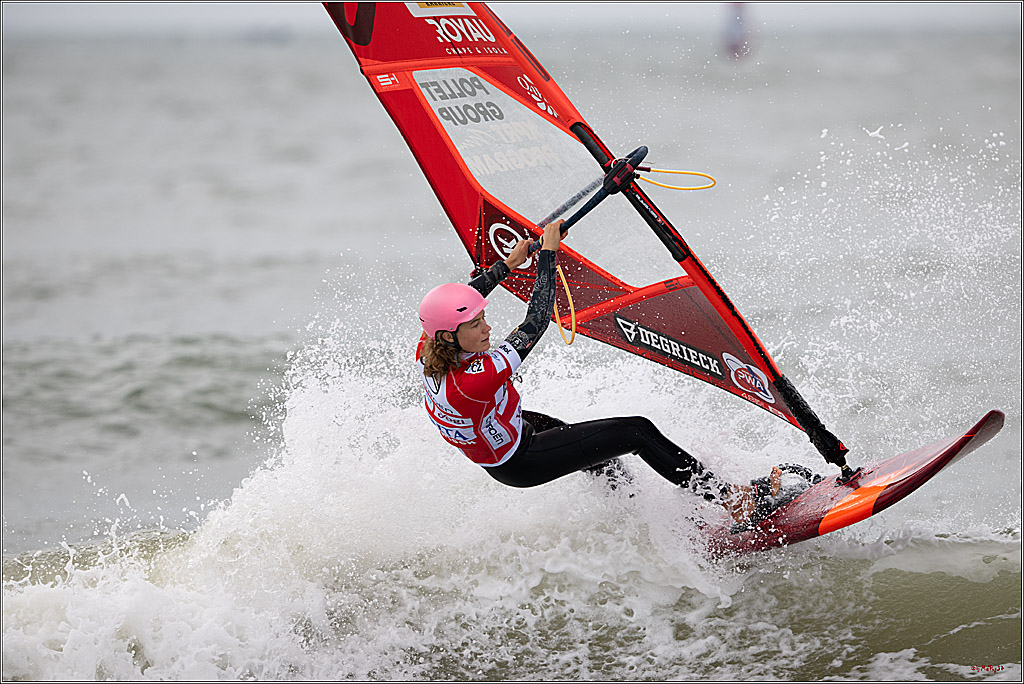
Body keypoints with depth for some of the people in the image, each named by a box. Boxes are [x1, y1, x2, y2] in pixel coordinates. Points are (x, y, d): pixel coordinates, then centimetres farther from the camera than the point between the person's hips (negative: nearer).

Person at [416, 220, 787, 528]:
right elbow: (536, 322, -32)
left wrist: (509, 264, 11)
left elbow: (453, 303, 6)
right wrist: (546, 255, -24)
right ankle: (734, 501, 1)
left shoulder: (427, 351, -16)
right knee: (637, 432, -8)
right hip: (517, 465, -9)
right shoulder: (474, 381, -40)